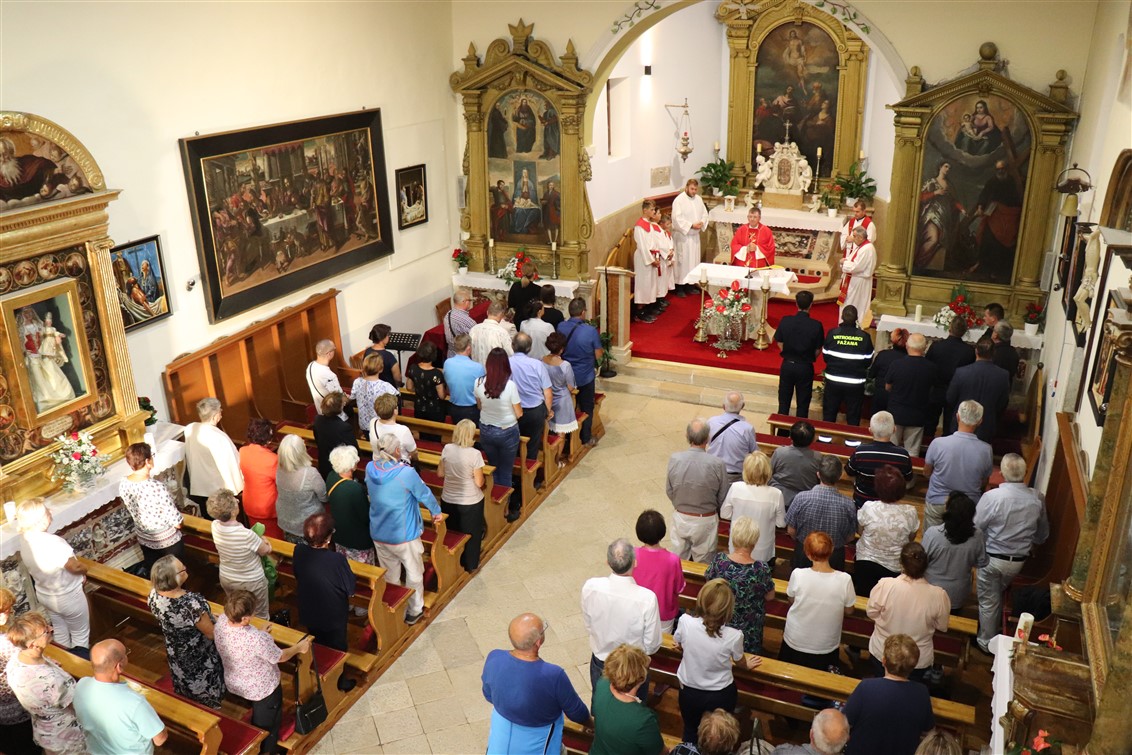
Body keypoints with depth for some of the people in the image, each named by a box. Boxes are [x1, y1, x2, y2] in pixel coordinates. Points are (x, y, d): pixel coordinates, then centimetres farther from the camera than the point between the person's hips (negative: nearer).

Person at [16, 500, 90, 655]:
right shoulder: (54, 543, -37)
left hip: (43, 594, 7)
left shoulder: (24, 538, -13)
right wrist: (84, 570, -1)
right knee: (80, 635, 16)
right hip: (68, 597, -7)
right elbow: (75, 567, -24)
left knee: (60, 633, 28)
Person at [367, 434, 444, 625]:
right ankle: (414, 611, 32)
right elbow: (425, 494, -9)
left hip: (378, 535, 5)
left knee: (389, 575, 22)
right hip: (404, 536, -5)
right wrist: (436, 512, 10)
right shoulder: (407, 473, -25)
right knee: (414, 573, 18)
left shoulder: (370, 469, -10)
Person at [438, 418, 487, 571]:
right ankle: (470, 565, 34)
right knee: (471, 534, 19)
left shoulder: (447, 449, -11)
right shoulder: (474, 454, -23)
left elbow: (440, 473, 0)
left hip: (448, 500, 4)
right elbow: (479, 482, -17)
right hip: (470, 502, -3)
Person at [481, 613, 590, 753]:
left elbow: (489, 696, -2)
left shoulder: (494, 659, -24)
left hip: (502, 732, 3)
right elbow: (575, 711, -16)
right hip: (537, 741, -3)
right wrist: (591, 723, 7)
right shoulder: (553, 675, -35)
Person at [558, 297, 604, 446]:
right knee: (586, 408, 16)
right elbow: (598, 356, -13)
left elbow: (559, 349, 2)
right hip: (585, 376, -3)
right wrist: (601, 350, 8)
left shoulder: (561, 328, -13)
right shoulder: (591, 331, -23)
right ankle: (586, 438, 26)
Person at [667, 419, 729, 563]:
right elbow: (722, 498, -10)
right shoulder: (716, 464, -24)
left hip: (680, 518, 2)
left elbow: (669, 491, -4)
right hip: (706, 520, -2)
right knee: (702, 562, 18)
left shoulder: (674, 459, -19)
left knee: (680, 559, 22)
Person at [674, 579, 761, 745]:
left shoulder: (685, 622, -27)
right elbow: (739, 660, -6)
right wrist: (748, 664, 20)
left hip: (688, 691, 2)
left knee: (690, 732, 30)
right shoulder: (733, 636, -31)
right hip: (720, 695, -1)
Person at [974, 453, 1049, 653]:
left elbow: (976, 528, -14)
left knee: (988, 602, 15)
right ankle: (994, 634, 45)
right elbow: (1043, 533, 5)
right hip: (1018, 561, 4)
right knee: (999, 597, 28)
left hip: (991, 559, -4)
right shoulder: (1037, 498, -11)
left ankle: (986, 642, 30)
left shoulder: (992, 497, -26)